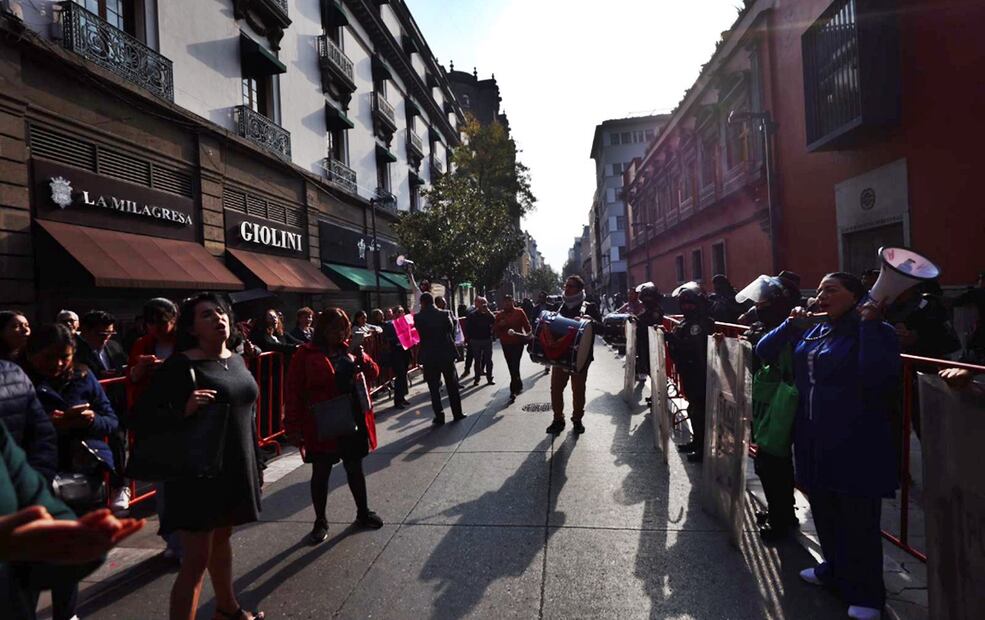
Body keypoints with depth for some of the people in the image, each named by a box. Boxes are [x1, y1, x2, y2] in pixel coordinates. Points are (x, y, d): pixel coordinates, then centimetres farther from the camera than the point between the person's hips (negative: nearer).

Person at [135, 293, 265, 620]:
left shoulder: (237, 360, 6)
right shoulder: (180, 364, -14)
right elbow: (144, 413, -14)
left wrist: (255, 463, 16)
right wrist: (184, 411, -32)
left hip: (236, 468, 7)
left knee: (222, 537, 25)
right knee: (196, 559, -2)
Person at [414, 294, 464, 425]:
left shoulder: (418, 318, -9)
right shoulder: (445, 314, -7)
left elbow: (416, 335, 1)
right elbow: (451, 330, -2)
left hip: (429, 356, -1)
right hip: (447, 354, 1)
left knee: (434, 387, 7)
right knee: (452, 385, 13)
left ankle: (439, 417, 8)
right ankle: (457, 413, 19)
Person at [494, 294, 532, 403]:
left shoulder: (519, 312, -2)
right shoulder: (499, 314, 9)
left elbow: (526, 325, -1)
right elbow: (495, 327, 11)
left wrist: (528, 335, -13)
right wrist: (499, 324, -9)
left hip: (518, 342, -5)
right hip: (505, 344, 5)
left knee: (515, 366, -10)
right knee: (511, 367, 14)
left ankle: (513, 391, -9)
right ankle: (519, 386, 32)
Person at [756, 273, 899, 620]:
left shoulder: (877, 332, -9)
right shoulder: (810, 332, 10)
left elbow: (881, 379, -26)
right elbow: (764, 352, 11)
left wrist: (868, 325, -22)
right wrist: (791, 324, -1)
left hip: (857, 446, -7)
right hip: (814, 441, 7)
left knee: (859, 522, 4)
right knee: (824, 513, 20)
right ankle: (835, 569, 40)